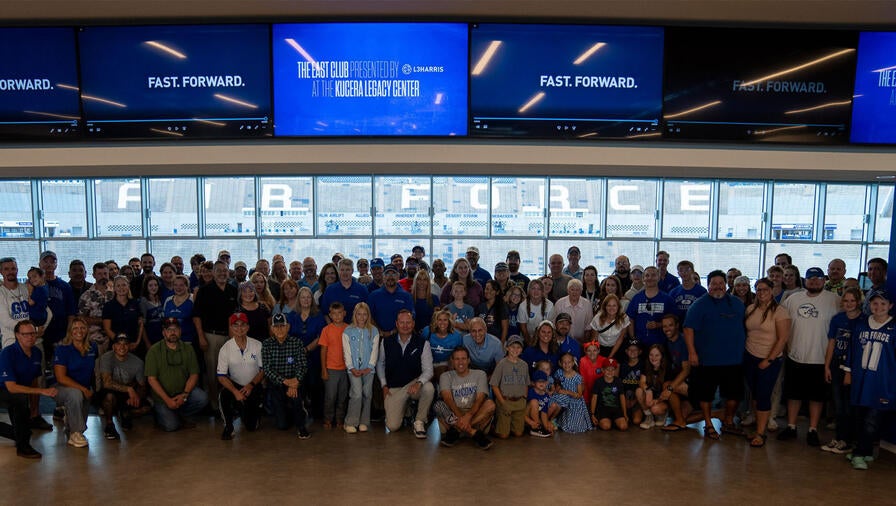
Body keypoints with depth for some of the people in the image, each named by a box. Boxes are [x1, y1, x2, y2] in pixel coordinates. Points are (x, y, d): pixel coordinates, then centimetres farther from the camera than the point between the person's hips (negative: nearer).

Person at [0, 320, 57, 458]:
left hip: (20, 395, 7)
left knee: (23, 431, 12)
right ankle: (23, 446, -29)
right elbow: (11, 387, -32)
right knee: (21, 397, -39)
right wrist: (42, 391, -39)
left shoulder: (37, 353, -3)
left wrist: (34, 408, 6)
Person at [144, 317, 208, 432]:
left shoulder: (188, 349, 3)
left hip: (183, 393, 3)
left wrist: (184, 394, -15)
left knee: (203, 398, -25)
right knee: (171, 426, -20)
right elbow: (151, 379, -9)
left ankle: (178, 414, 2)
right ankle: (161, 413, 15)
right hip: (162, 396, -3)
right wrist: (167, 400, -16)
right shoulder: (154, 350, -6)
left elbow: (194, 374, 0)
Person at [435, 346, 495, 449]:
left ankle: (455, 431, -28)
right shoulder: (446, 376, 7)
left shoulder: (479, 374, 8)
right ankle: (475, 434, -33)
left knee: (490, 404, -29)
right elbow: (447, 398, -11)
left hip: (475, 414, 0)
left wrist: (468, 416, -29)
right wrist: (459, 416, -30)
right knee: (438, 405, -30)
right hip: (453, 415, 0)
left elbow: (480, 399, -8)